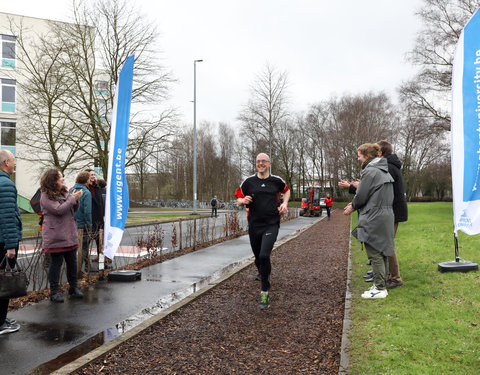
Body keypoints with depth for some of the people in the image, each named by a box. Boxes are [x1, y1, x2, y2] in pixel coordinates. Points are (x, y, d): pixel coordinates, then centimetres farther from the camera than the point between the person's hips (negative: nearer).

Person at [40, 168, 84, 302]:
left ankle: (74, 287, 22)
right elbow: (59, 210, -20)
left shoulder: (64, 192, 14)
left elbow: (74, 210, 18)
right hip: (55, 236, -7)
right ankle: (54, 292, 10)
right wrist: (73, 198, -15)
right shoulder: (46, 196, -9)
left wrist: (76, 199, -2)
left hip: (70, 234, 7)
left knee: (72, 261, 11)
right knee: (56, 262, 0)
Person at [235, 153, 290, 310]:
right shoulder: (248, 181, 3)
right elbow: (238, 199, 10)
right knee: (258, 259, 13)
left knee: (264, 256, -21)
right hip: (254, 225, 2)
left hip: (271, 224, -2)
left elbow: (286, 190, 25)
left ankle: (264, 291, -8)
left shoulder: (277, 180, 4)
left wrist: (284, 203, 7)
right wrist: (243, 201, -14)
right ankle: (263, 274, 48)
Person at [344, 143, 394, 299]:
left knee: (375, 254, -3)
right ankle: (382, 285, 24)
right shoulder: (384, 171, 15)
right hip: (386, 216, 10)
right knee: (382, 253, 15)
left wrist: (352, 207, 5)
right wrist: (355, 204, 14)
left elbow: (361, 196, -15)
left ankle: (379, 289, 2)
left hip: (374, 219, -10)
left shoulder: (370, 171, -14)